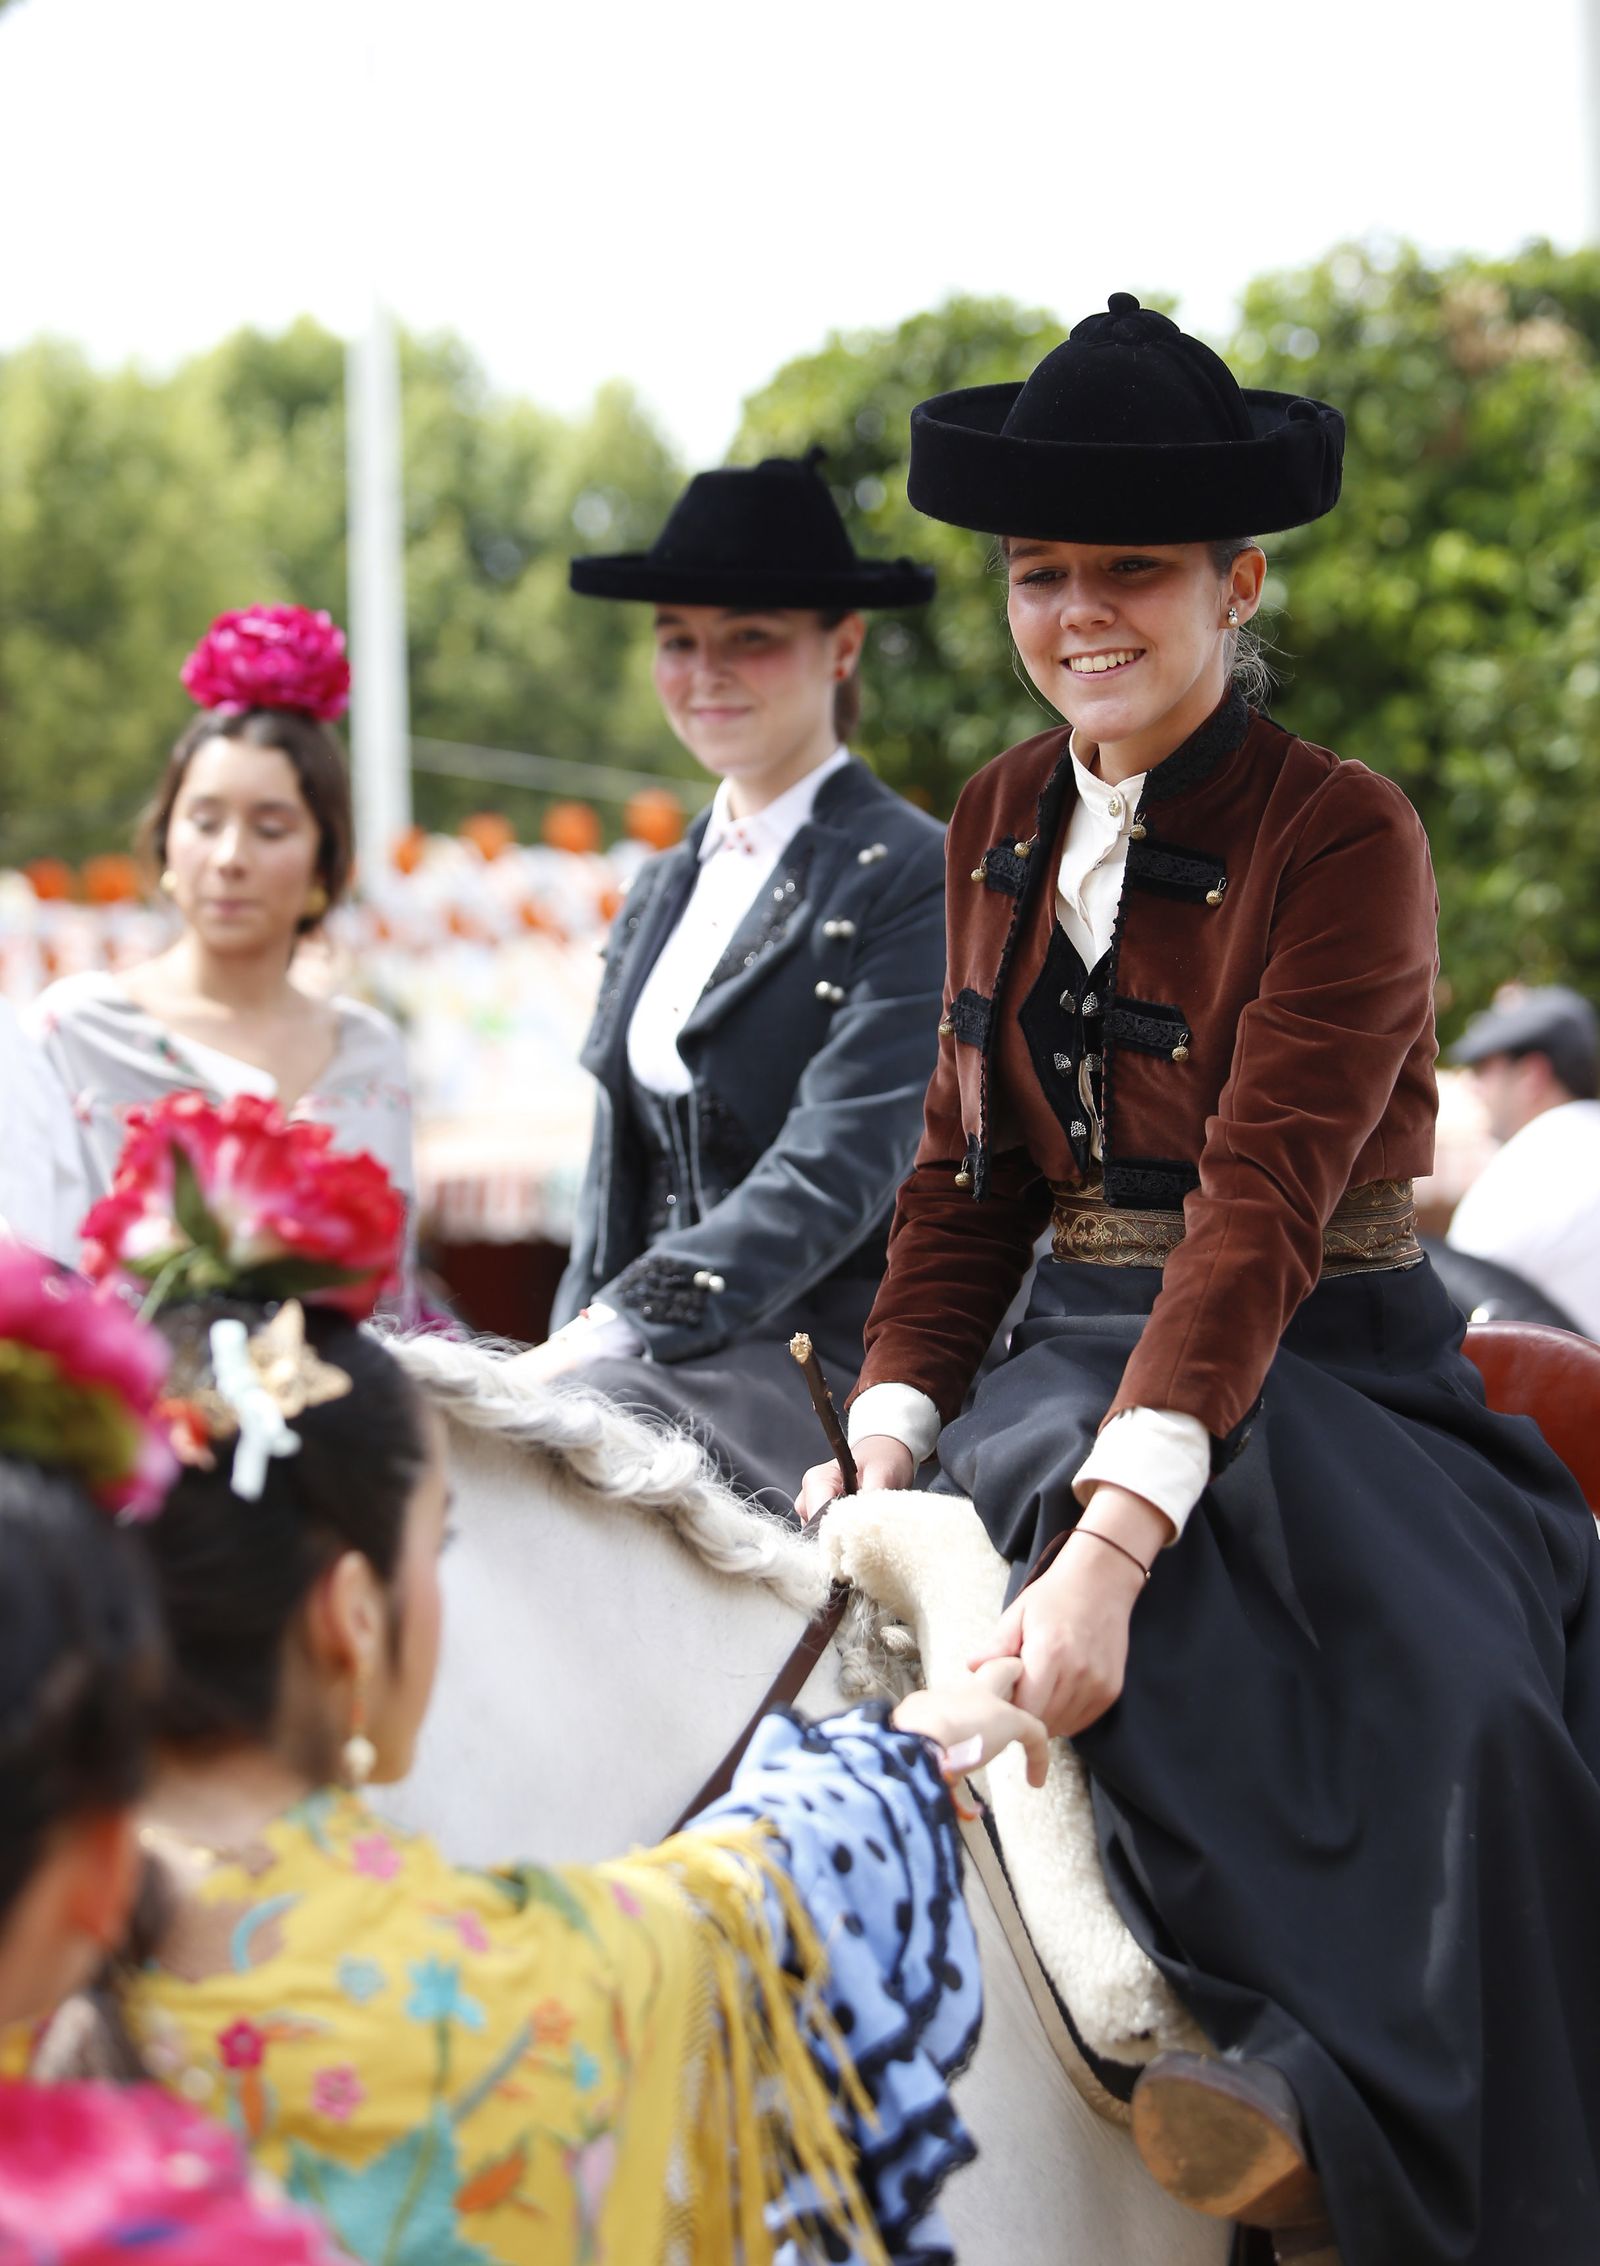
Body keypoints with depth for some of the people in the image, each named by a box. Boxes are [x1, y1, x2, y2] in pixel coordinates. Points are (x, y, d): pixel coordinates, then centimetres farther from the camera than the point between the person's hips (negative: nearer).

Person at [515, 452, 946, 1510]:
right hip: (671, 1365, 7)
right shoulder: (661, 894, 19)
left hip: (834, 1372, -7)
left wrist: (622, 1332, -21)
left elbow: (838, 1171, -15)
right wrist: (572, 1347, 6)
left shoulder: (914, 878, -5)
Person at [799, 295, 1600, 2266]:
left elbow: (1265, 1199, -22)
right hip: (1079, 1348, 6)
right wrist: (892, 1420, -3)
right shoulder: (1003, 828, 10)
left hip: (1317, 1361, -6)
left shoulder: (1340, 836, -11)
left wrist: (1117, 1533, -32)